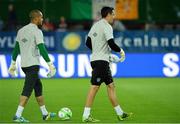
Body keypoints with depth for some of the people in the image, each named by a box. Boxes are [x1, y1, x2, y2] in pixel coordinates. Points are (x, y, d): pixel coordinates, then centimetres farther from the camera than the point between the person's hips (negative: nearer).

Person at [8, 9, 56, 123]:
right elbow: (42, 49, -17)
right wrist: (50, 65, -16)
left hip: (24, 65, 8)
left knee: (38, 87, 18)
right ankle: (18, 116, -14)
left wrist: (13, 64, 21)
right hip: (33, 65, -8)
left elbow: (16, 49, 16)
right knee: (27, 90, -8)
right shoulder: (37, 31, -11)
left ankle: (45, 114, 23)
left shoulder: (21, 31, 13)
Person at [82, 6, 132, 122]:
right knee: (95, 87, -10)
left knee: (111, 85, 12)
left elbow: (88, 43, 20)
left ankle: (120, 113, 17)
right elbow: (111, 44, -20)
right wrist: (121, 50, -2)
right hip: (101, 61, -10)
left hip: (96, 58, 10)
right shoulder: (107, 27, -12)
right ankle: (86, 116, -10)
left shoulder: (95, 25, 16)